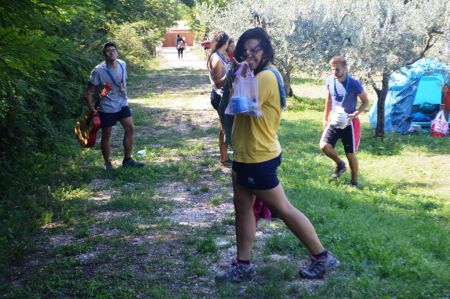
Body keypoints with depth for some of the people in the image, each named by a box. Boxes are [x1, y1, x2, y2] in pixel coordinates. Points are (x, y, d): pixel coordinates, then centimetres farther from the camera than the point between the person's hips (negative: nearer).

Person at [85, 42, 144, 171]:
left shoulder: (122, 65, -4)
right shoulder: (98, 71, -20)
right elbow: (89, 91, -14)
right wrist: (91, 108, -16)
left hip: (122, 104, 5)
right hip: (106, 108, -5)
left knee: (130, 128, -1)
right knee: (106, 136, 6)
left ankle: (127, 160, 11)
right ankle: (107, 163, 24)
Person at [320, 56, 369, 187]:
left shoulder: (354, 84, -16)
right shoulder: (330, 81, -3)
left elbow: (366, 102, -6)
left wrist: (354, 114, -22)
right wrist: (325, 119, 15)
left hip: (349, 124, -4)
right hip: (334, 122, 4)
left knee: (350, 154, 2)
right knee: (324, 146, -15)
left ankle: (354, 182, 22)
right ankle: (340, 164, 14)